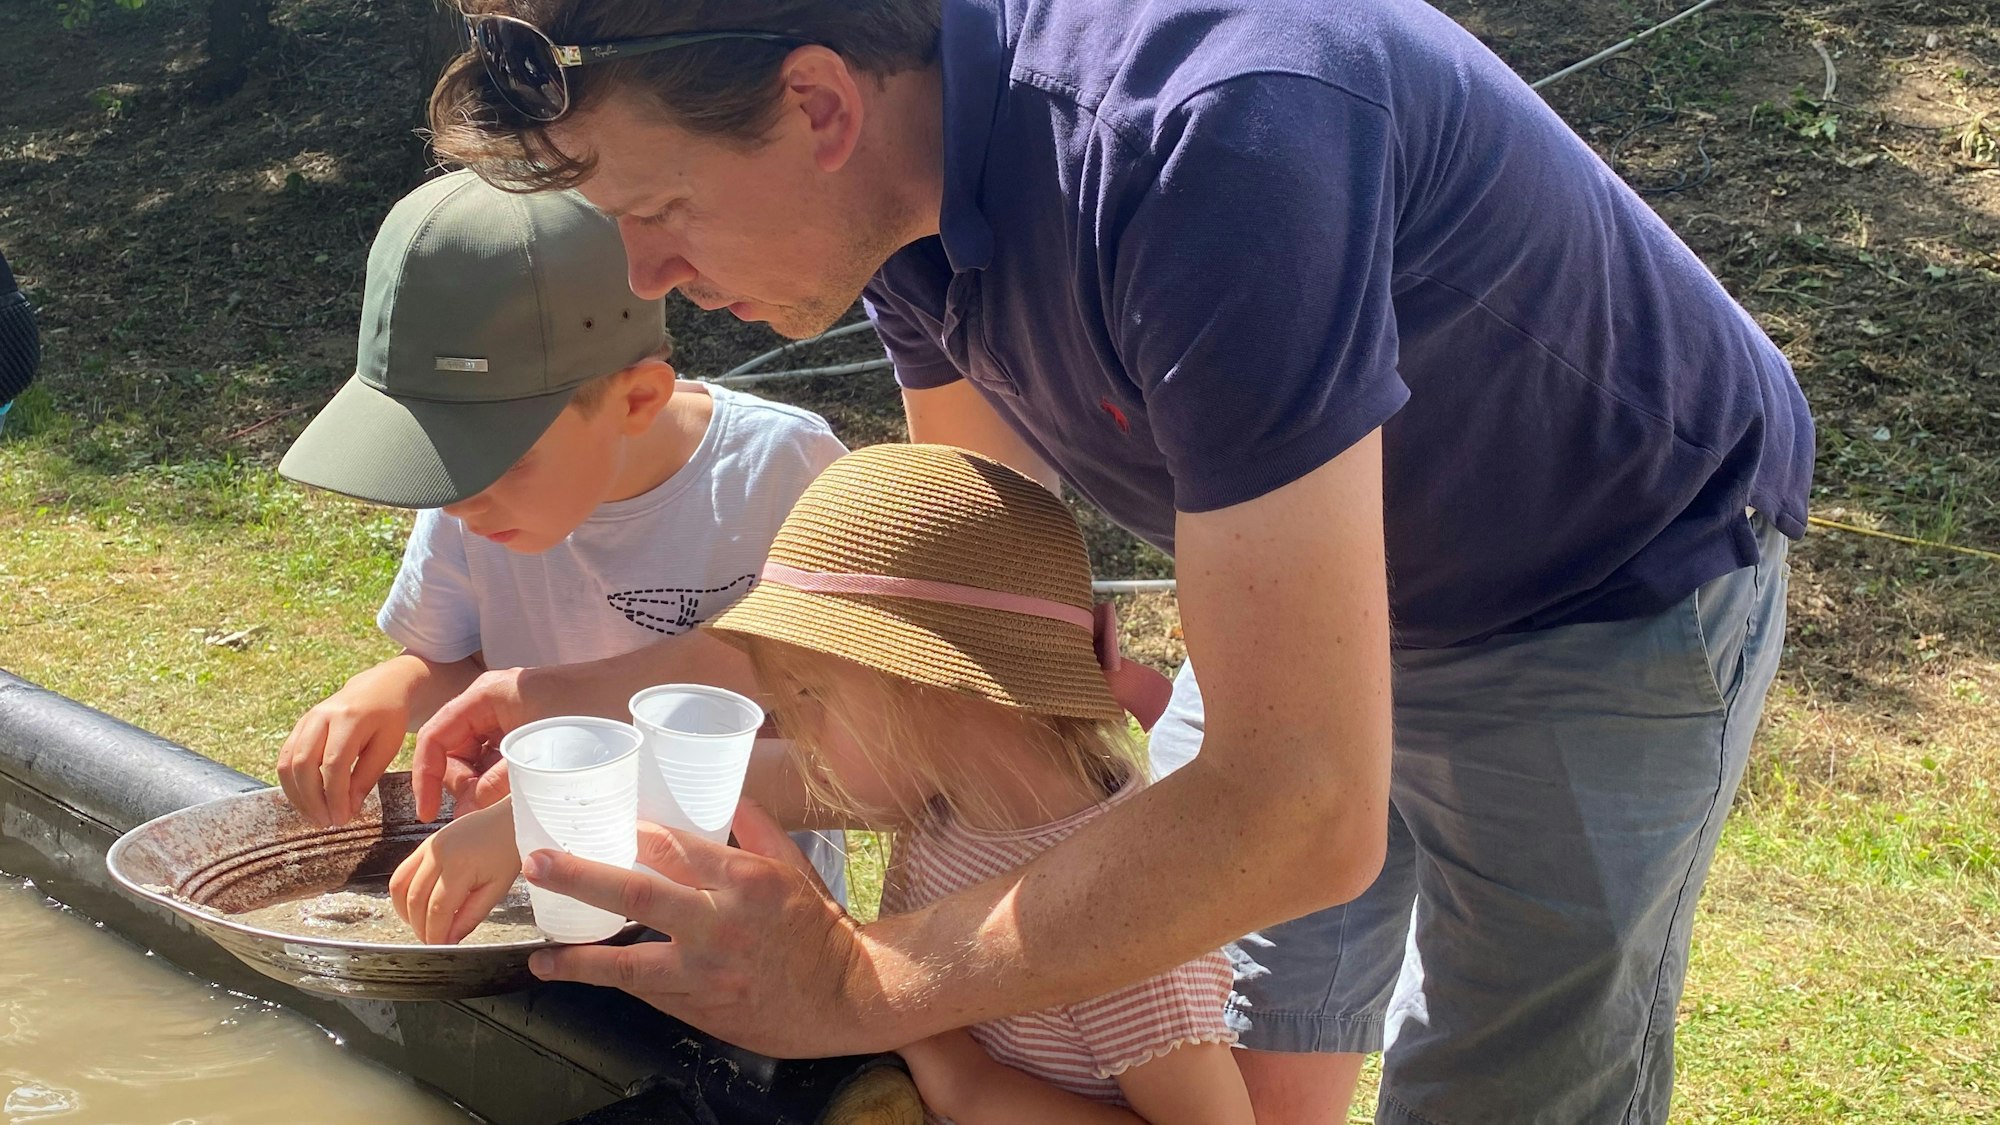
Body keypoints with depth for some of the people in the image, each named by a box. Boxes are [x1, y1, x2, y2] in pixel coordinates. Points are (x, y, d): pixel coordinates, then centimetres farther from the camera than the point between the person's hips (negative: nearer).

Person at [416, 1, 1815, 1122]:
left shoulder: (1214, 139, -40)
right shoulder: (911, 159, -13)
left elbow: (1300, 809, -40)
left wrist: (853, 989, -32)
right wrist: (610, 692, -6)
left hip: (1614, 605, -7)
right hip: (1318, 573, 7)